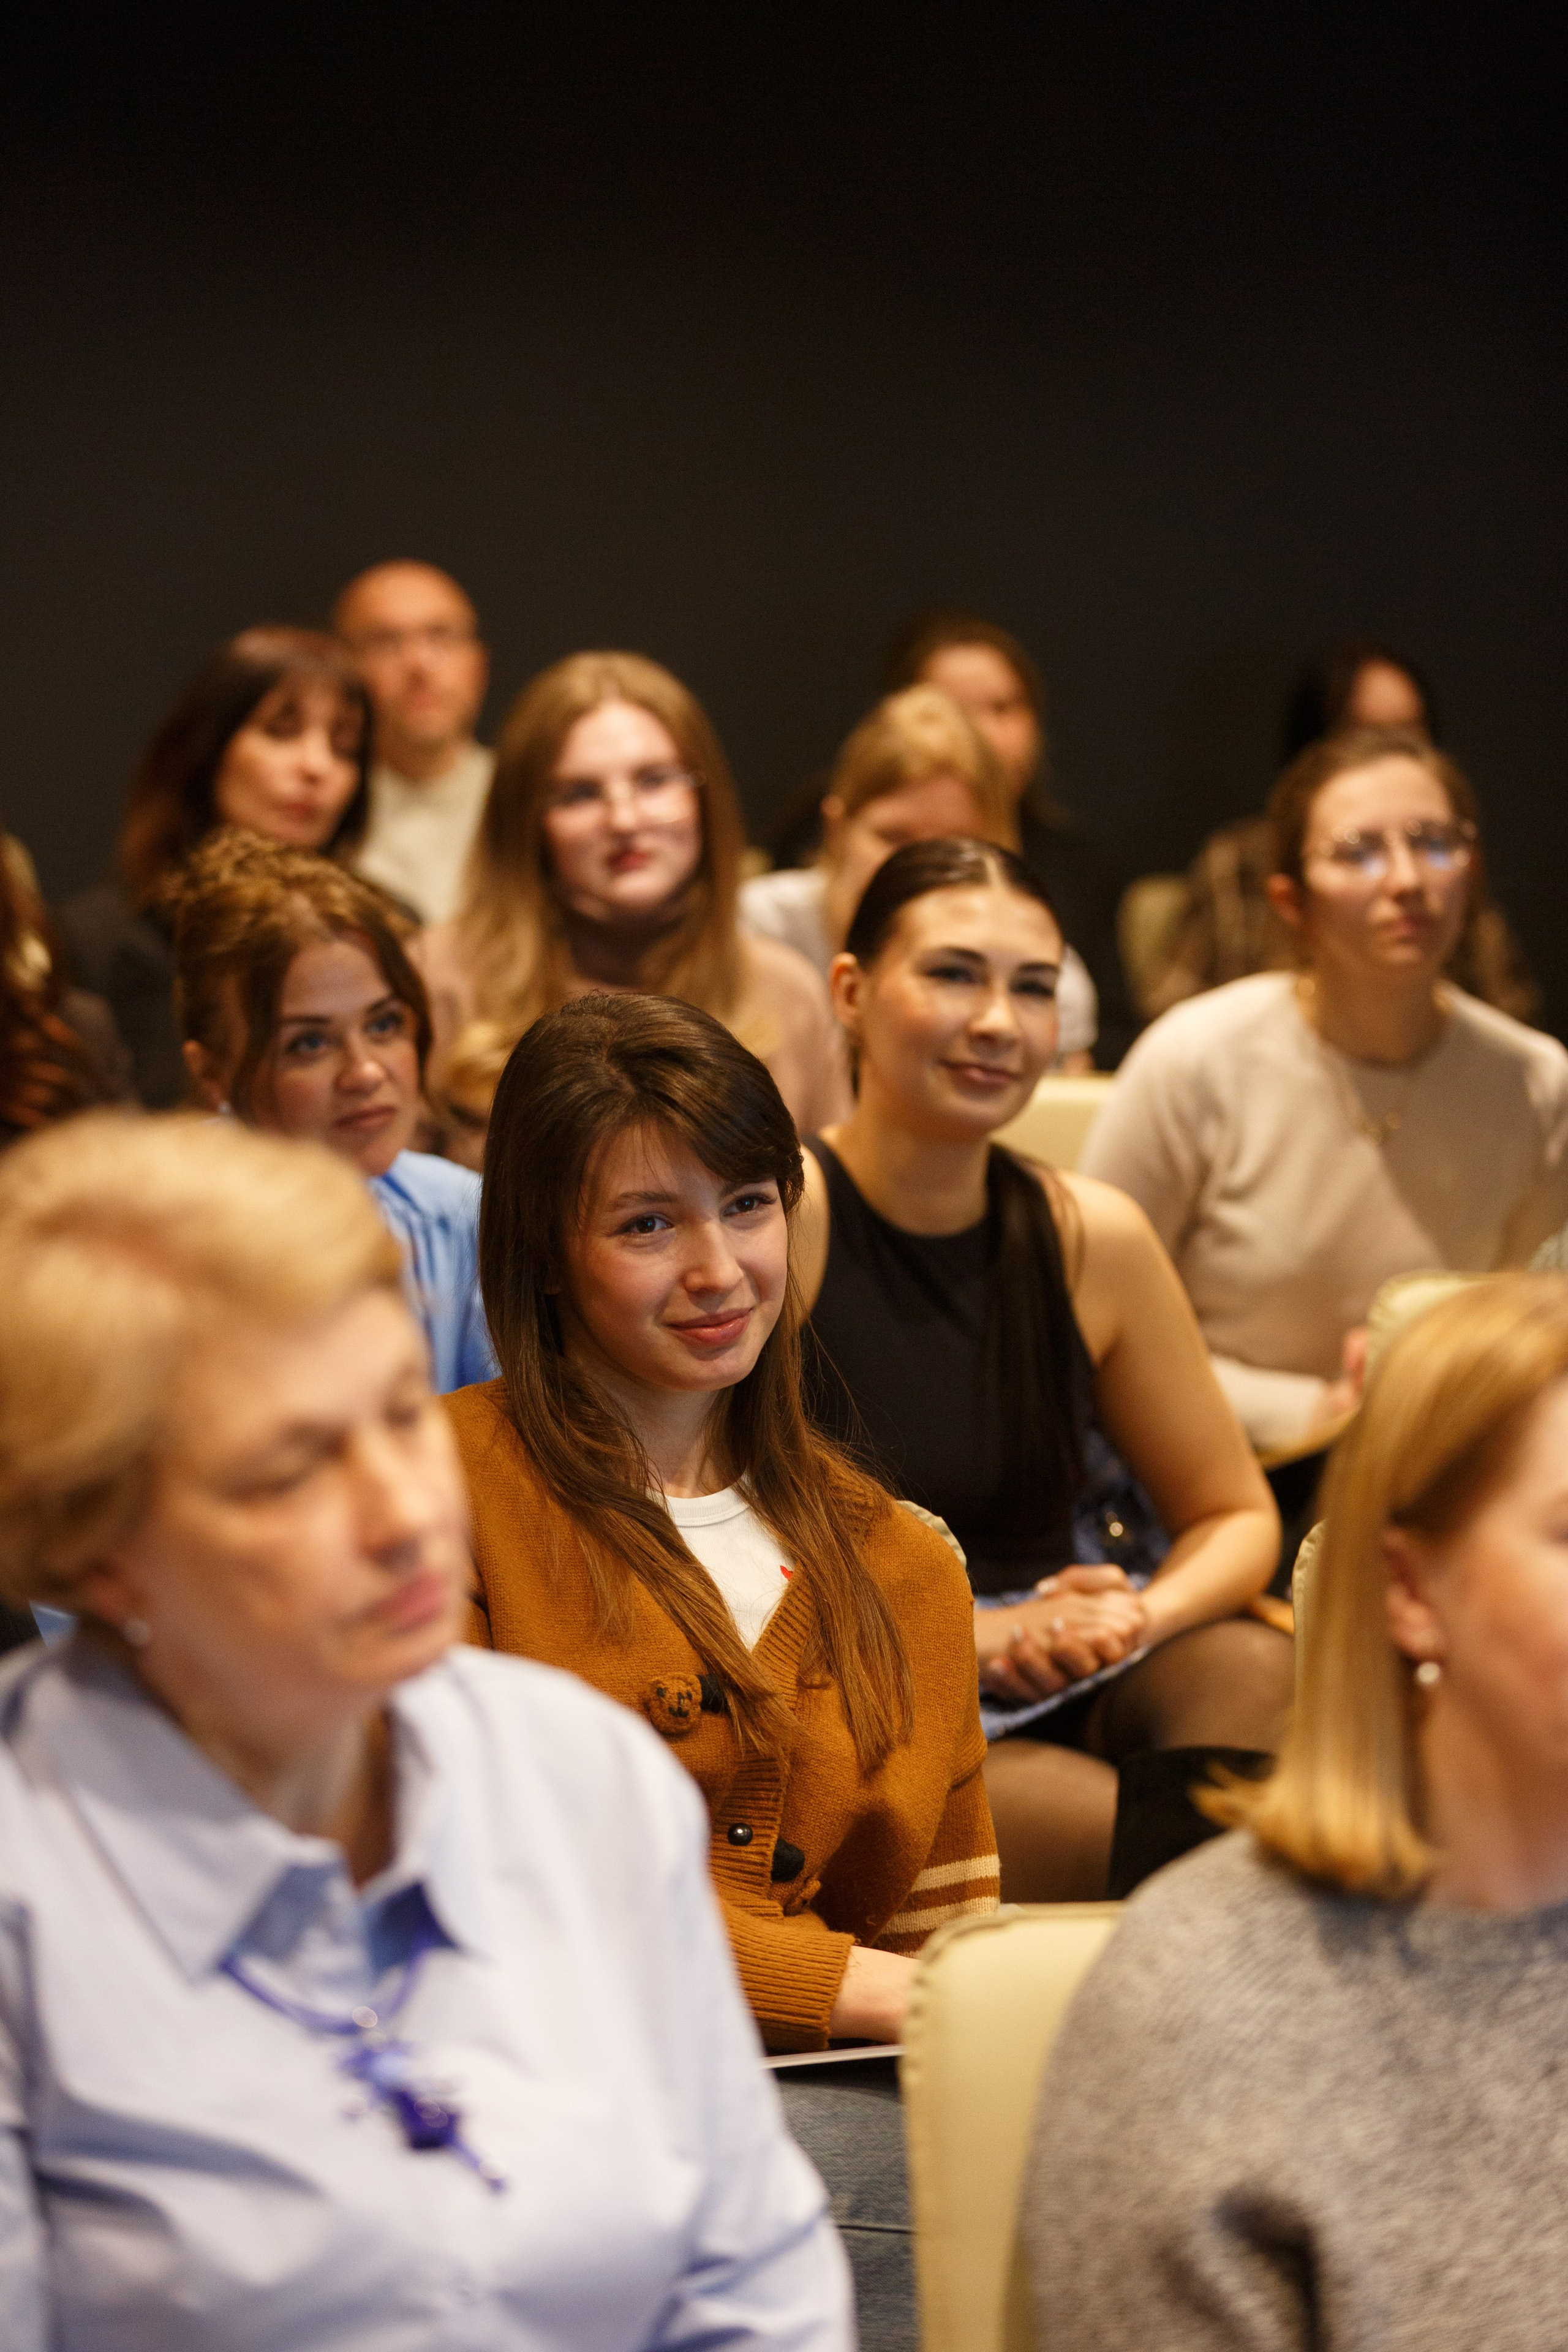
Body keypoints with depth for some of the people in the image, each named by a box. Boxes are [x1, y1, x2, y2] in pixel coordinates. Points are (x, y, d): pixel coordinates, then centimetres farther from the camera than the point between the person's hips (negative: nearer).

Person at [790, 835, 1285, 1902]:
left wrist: (1148, 1616, -7)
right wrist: (971, 1632, -16)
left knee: (1253, 1672, -29)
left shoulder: (1092, 1237, 8)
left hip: (1063, 1689, 6)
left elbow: (1236, 1516, 16)